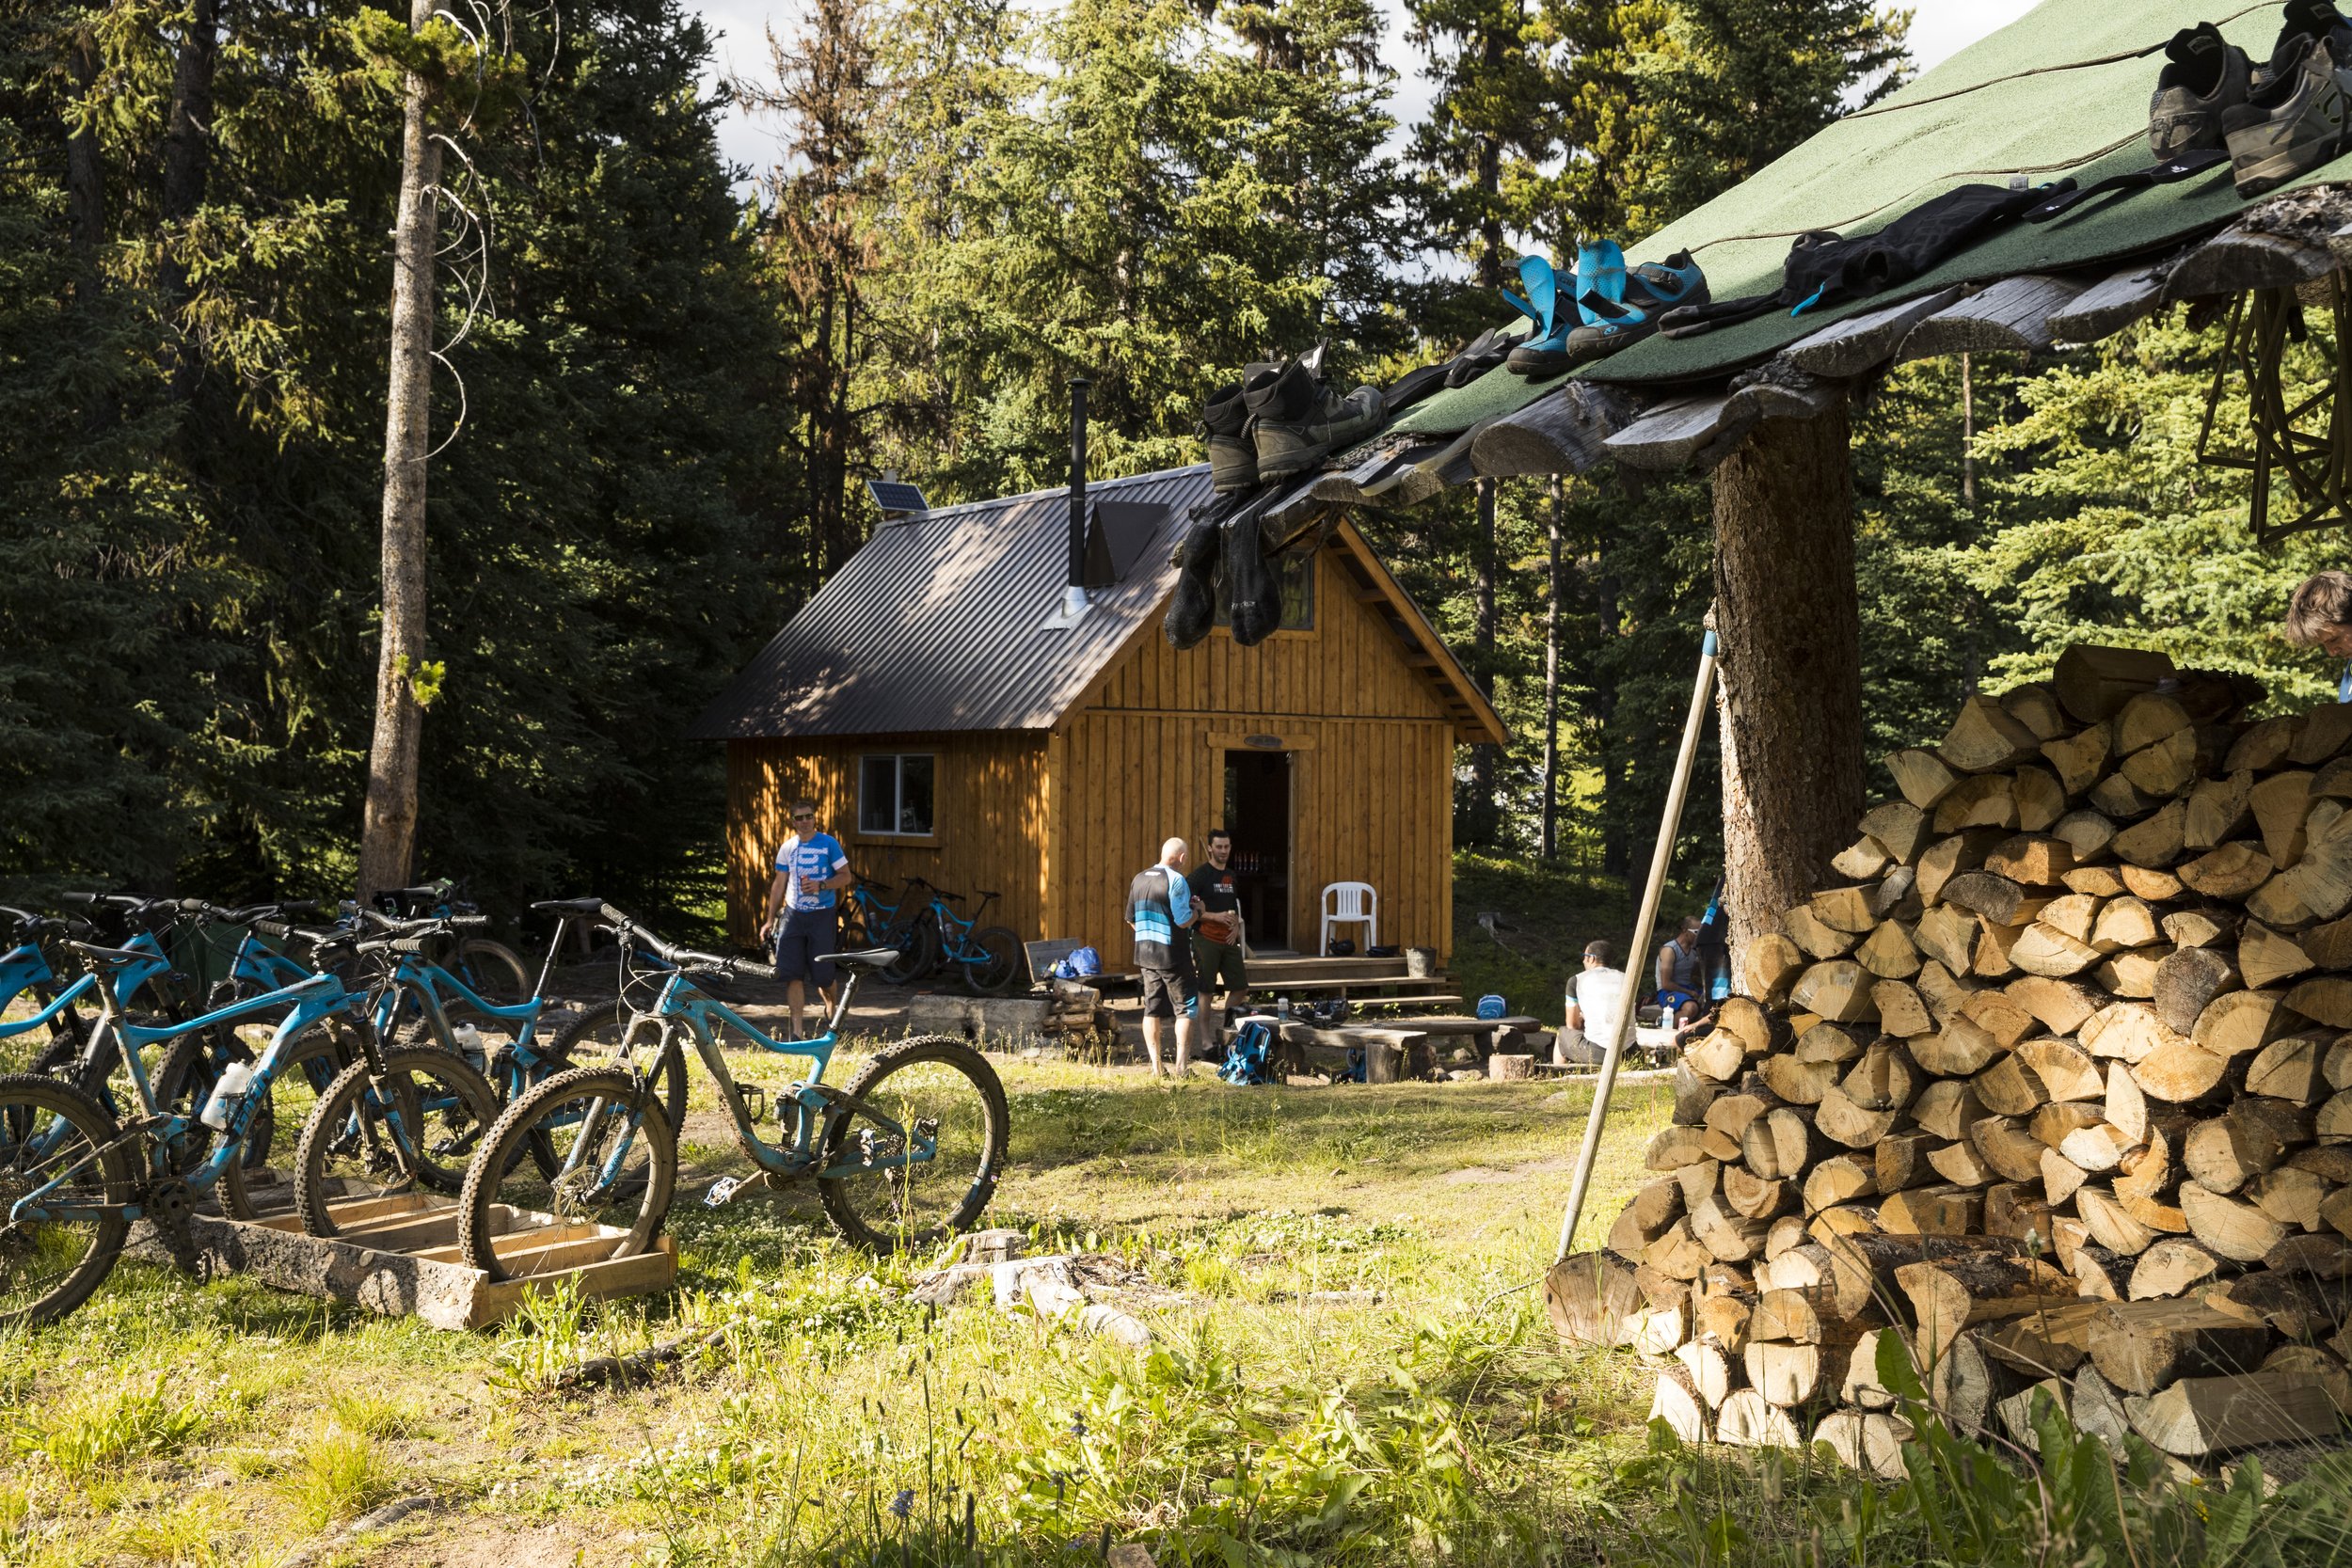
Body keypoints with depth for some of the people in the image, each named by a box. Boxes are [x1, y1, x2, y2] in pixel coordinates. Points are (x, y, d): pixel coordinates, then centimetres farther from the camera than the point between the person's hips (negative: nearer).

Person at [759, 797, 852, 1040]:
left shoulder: (829, 844, -3)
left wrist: (820, 886, -20)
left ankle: (831, 1008, 31)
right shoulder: (787, 848, 8)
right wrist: (770, 920, 11)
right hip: (793, 915, 3)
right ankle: (797, 1030, -3)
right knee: (792, 974, -5)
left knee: (822, 974, -1)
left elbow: (846, 876, -4)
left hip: (822, 916, -3)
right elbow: (779, 884, 13)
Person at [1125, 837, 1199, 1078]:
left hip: (1145, 953, 6)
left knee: (1152, 1010, 10)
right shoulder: (1176, 879, -14)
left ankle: (1156, 1067, 10)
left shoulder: (1139, 879, 8)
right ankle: (1182, 1066, -3)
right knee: (1185, 1009, 2)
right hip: (1173, 956, -6)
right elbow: (1182, 920, -18)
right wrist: (1197, 912, 1)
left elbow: (1131, 918, 13)